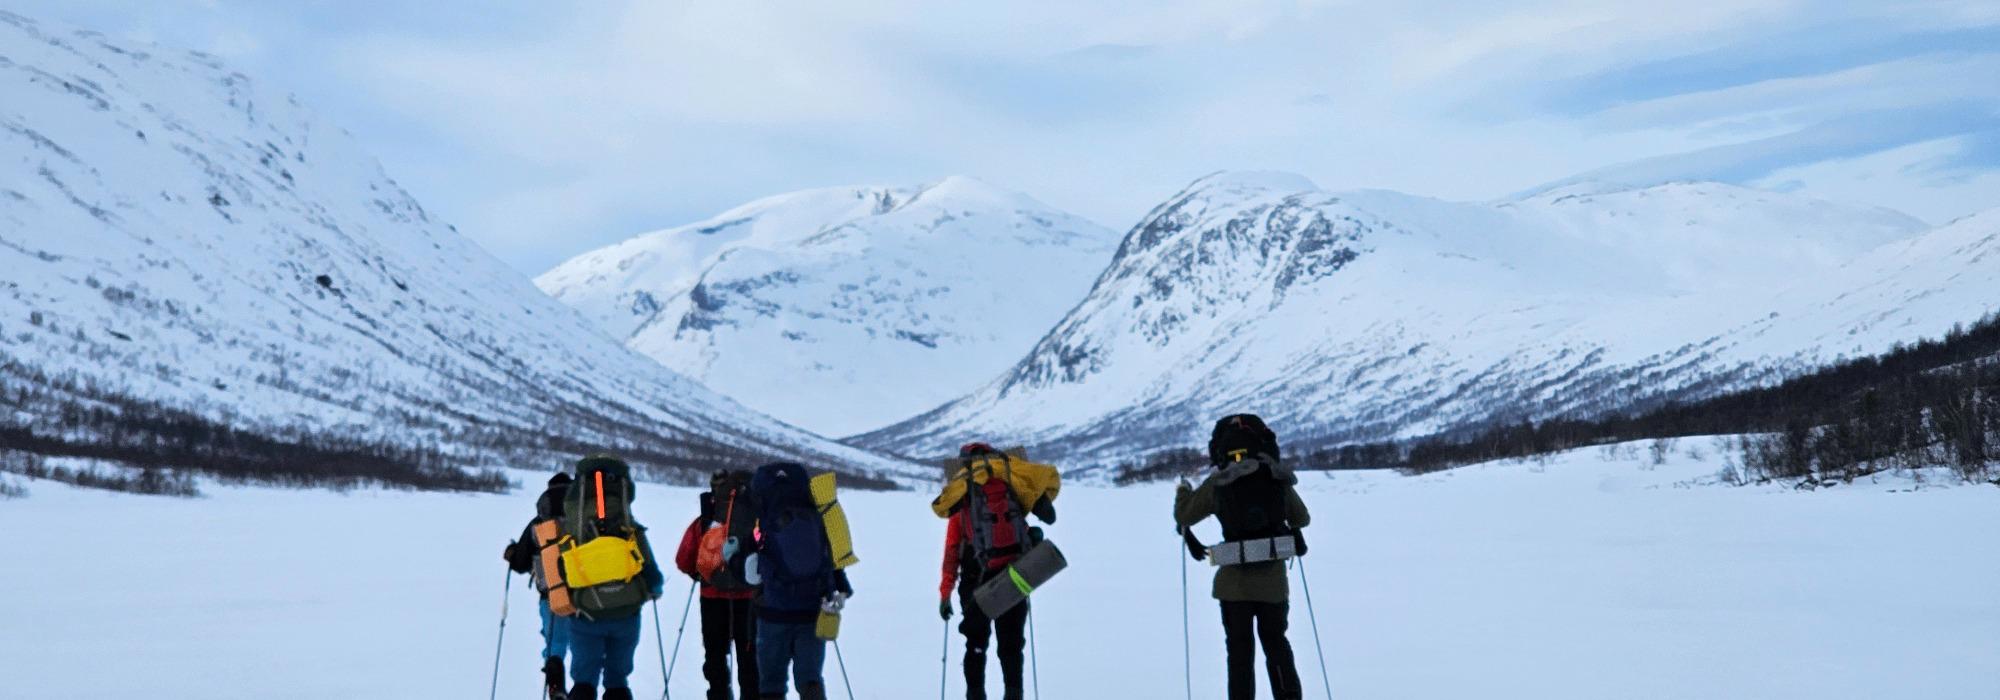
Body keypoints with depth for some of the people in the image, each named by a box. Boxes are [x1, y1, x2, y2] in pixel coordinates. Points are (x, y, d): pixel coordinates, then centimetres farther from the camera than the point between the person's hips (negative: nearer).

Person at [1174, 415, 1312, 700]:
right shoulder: (1278, 479, 1)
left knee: (1240, 648, 9)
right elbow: (1302, 519, 14)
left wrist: (1182, 491, 25)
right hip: (1274, 581, 2)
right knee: (1275, 642, 18)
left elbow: (1183, 517, 5)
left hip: (1235, 583, -2)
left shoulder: (1216, 484, -6)